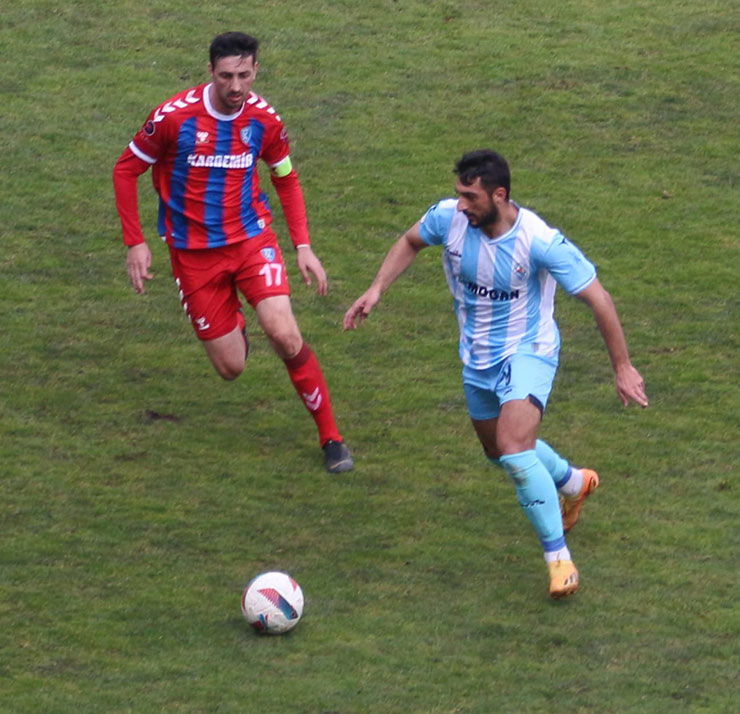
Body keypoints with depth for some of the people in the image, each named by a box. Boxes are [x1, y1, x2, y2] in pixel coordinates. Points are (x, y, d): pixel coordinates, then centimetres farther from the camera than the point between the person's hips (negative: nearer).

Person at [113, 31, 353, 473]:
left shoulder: (264, 119, -7)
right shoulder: (174, 117, -16)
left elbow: (287, 180, 10)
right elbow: (126, 170, -3)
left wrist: (304, 246, 2)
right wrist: (135, 243, -6)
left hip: (251, 238, 1)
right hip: (193, 251, -1)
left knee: (285, 335, -20)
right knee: (231, 367, 0)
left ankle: (331, 437, -4)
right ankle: (234, 325, 40)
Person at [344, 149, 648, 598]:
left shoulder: (540, 241, -29)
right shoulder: (449, 217, -16)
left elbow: (598, 299, -20)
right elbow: (411, 242, 9)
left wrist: (623, 367, -17)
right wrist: (376, 289, -3)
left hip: (528, 352, -7)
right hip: (478, 356, 7)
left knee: (515, 450, -26)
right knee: (500, 451, 23)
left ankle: (559, 557, -15)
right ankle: (573, 483, 53)